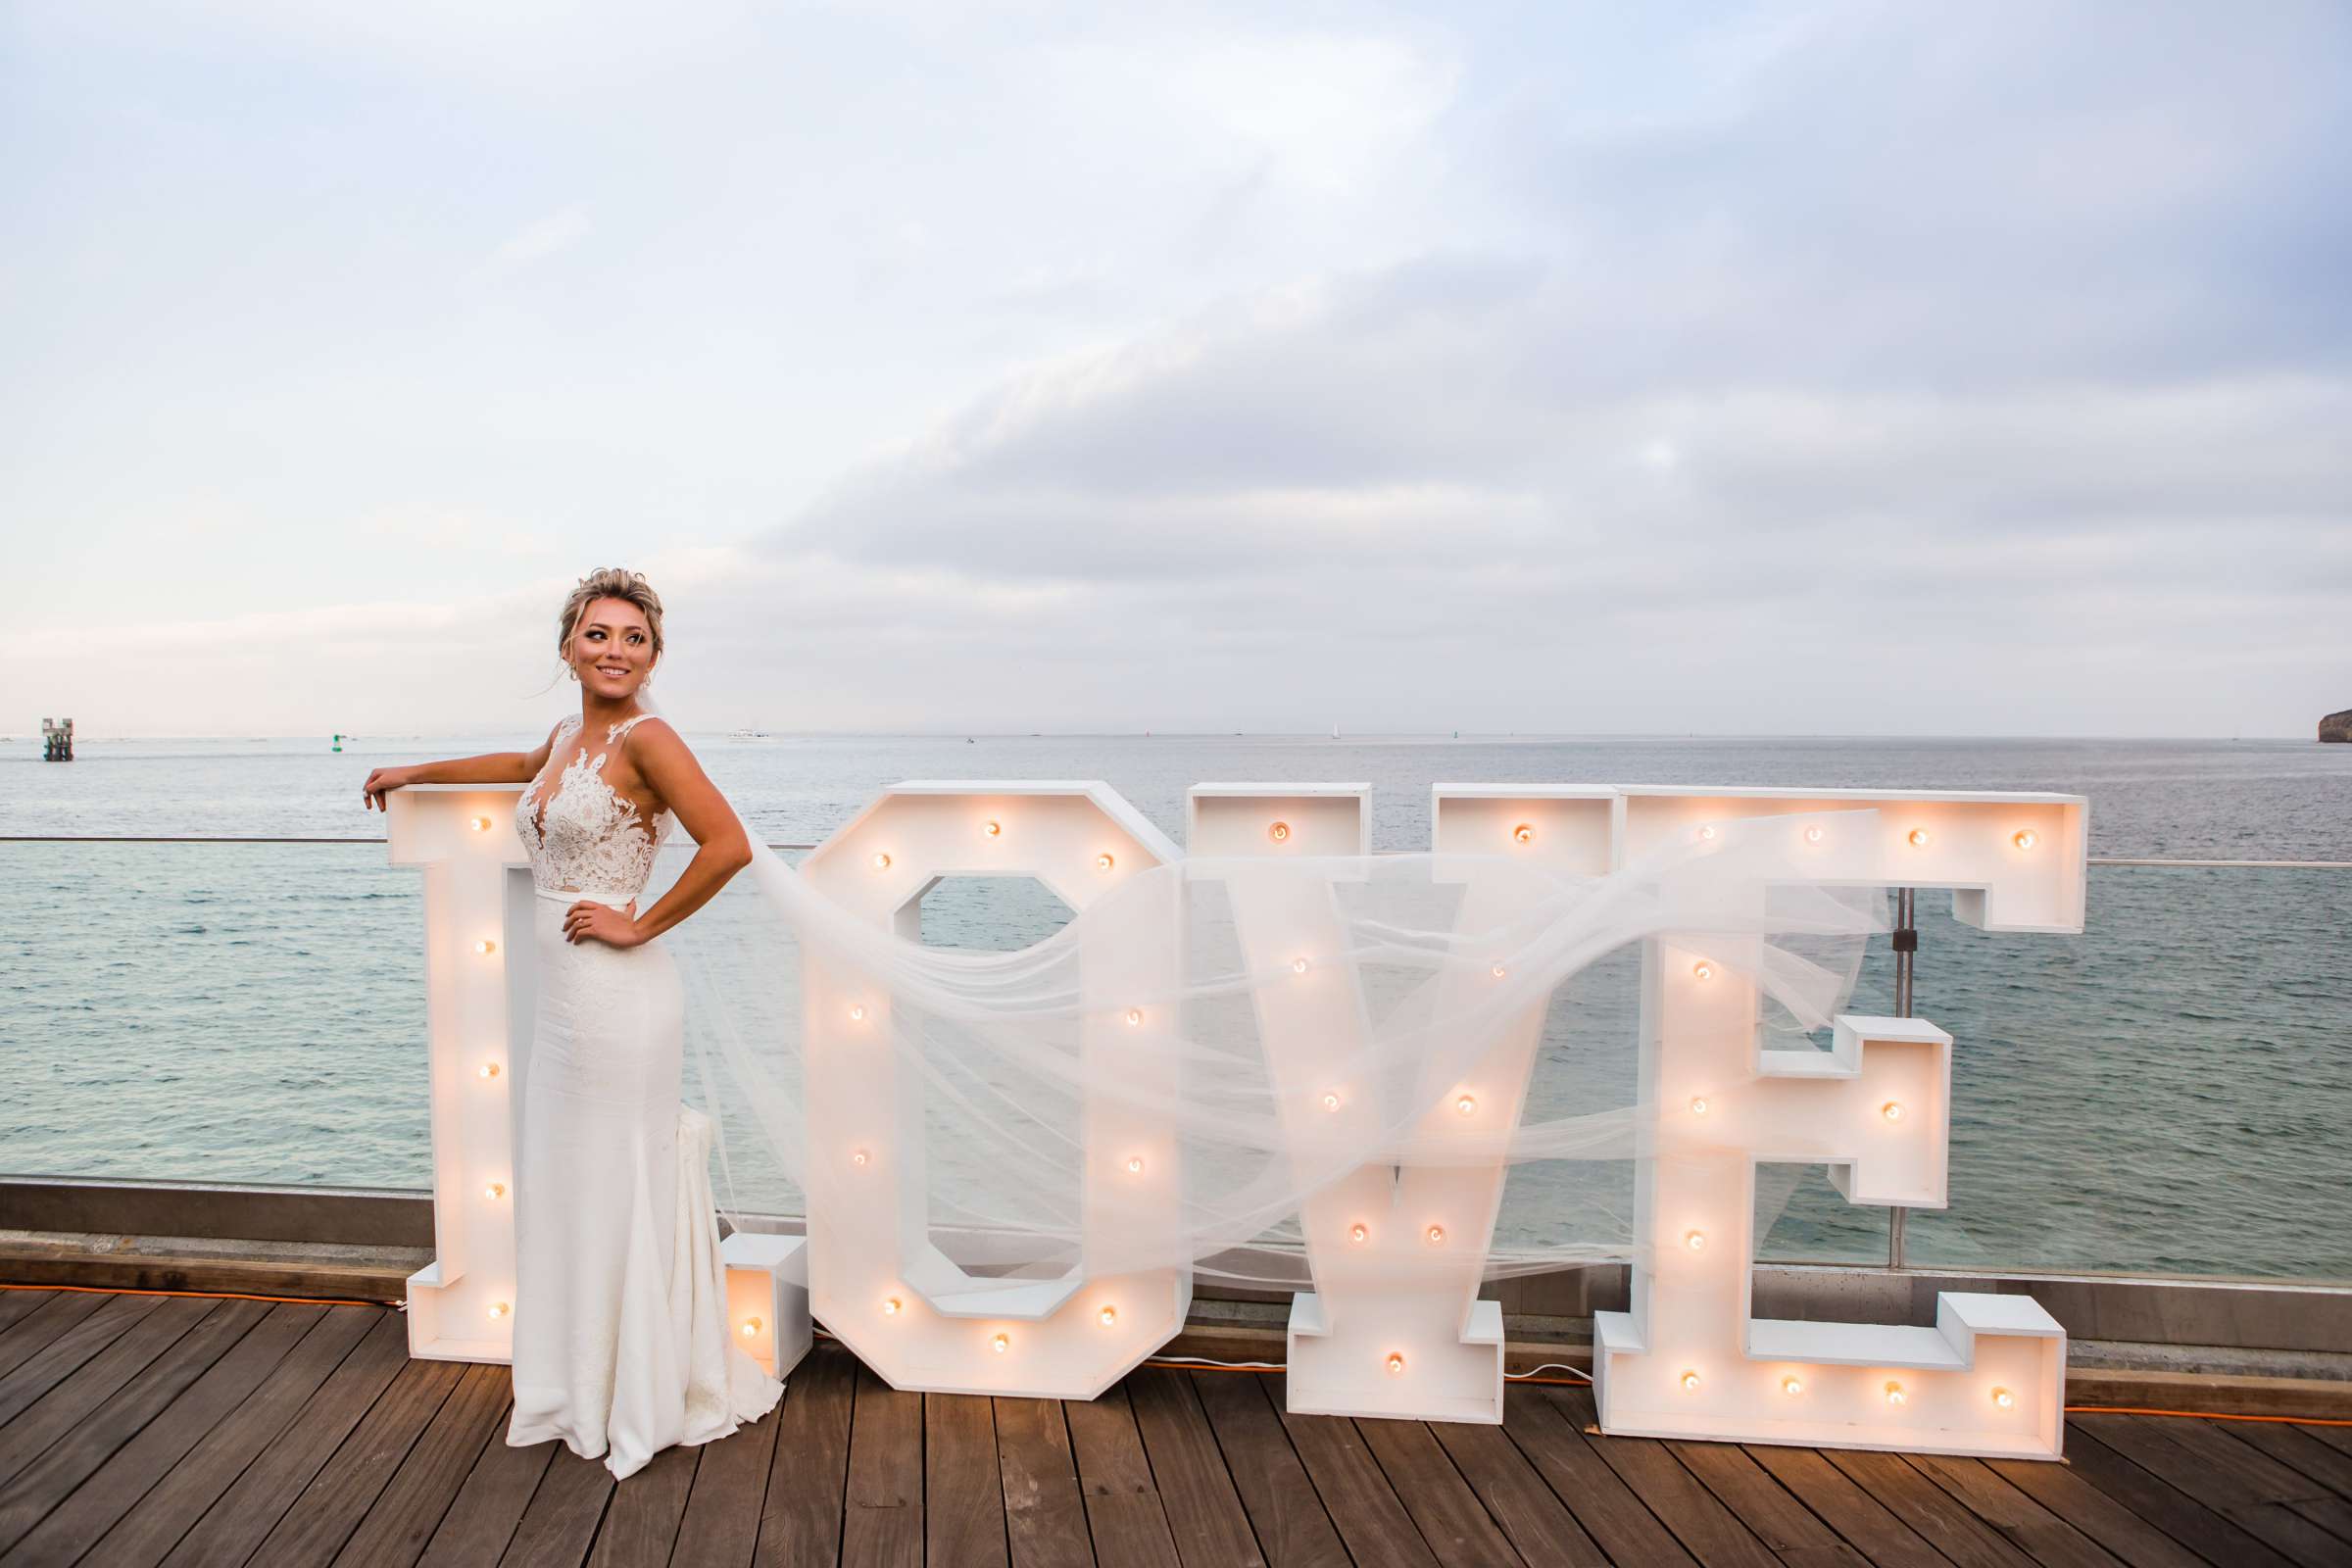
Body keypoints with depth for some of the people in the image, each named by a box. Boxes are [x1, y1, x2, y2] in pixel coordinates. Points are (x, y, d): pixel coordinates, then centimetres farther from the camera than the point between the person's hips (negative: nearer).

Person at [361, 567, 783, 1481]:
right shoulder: (568, 735, 12)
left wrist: (640, 927, -17)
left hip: (619, 996, -9)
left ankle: (642, 1405, 17)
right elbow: (527, 766, 37)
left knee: (620, 1188, 1)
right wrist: (416, 773, 45)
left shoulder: (645, 738, -13)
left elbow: (728, 845, -24)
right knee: (562, 1188, 15)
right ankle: (583, 1391, 31)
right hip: (562, 994, 9)